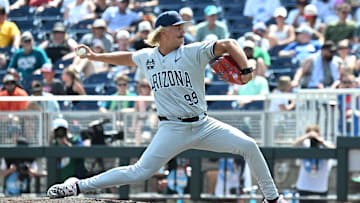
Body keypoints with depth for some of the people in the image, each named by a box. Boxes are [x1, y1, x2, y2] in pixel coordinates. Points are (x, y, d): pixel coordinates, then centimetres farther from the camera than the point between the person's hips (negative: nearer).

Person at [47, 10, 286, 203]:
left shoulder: (194, 52, -5)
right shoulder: (147, 57, 5)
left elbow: (228, 44, -10)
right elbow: (127, 57, 28)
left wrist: (246, 69, -24)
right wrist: (96, 57, 27)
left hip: (202, 125, 1)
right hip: (172, 130, 0)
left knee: (248, 145, -13)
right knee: (140, 172, -13)